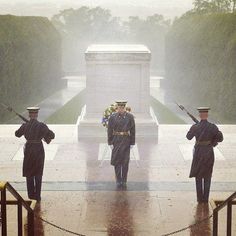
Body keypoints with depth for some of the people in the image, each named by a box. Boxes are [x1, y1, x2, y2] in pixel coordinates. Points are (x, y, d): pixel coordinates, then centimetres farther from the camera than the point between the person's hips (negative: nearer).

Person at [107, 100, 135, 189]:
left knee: (125, 162, 3)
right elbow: (109, 130, 1)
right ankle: (118, 181, 10)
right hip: (116, 141, 0)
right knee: (116, 161, 1)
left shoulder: (130, 117, -1)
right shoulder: (112, 117, -1)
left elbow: (132, 130, 2)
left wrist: (132, 143, -1)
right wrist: (110, 143, -4)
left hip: (126, 141, 0)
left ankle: (124, 181, 13)